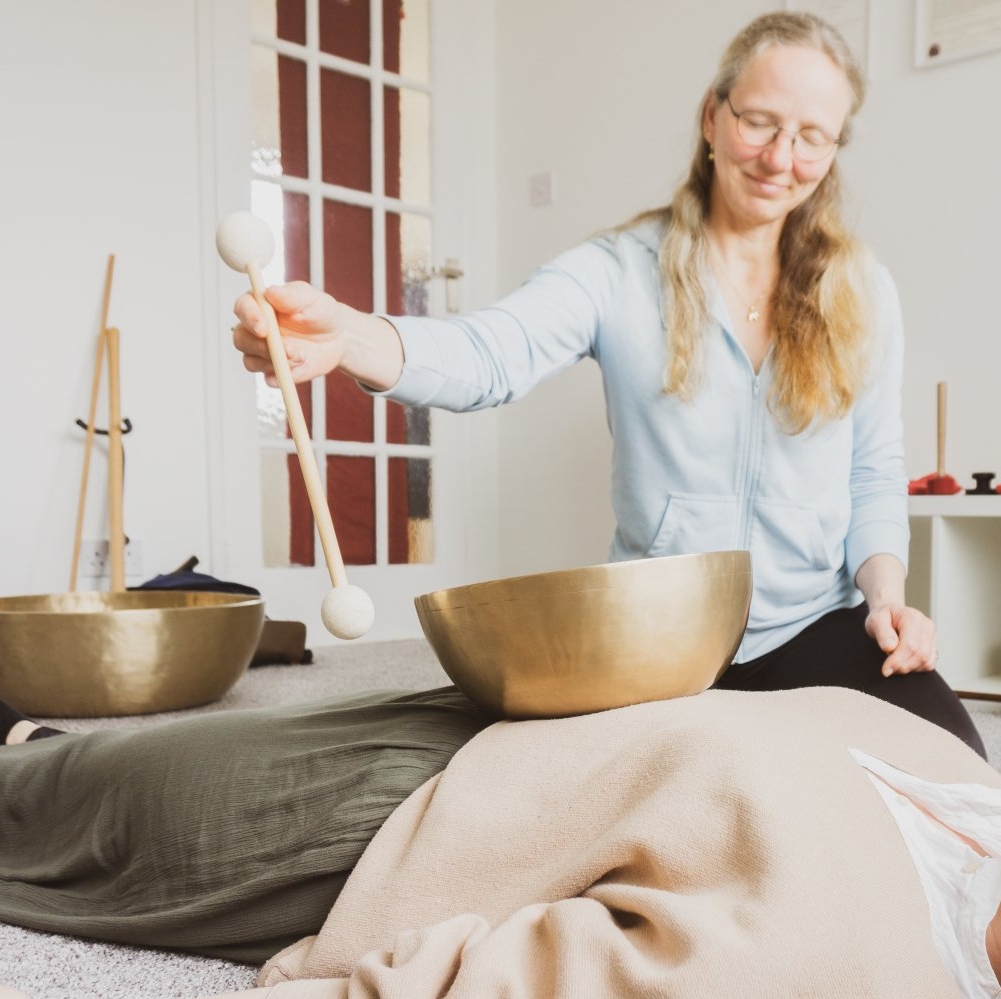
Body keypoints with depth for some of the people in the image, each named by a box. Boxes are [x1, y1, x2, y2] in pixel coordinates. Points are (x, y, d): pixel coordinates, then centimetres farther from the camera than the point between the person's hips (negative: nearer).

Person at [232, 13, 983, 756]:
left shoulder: (863, 294, 6)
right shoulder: (621, 272, -5)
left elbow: (875, 473, 10)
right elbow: (491, 356, -22)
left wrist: (885, 591, -7)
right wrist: (347, 337, -42)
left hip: (818, 627, 2)